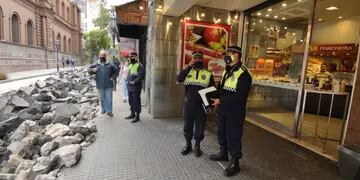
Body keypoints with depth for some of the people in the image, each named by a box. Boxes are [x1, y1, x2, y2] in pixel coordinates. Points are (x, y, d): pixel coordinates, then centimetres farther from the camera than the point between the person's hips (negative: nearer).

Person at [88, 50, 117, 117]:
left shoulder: (110, 65, 2)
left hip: (108, 85, -1)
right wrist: (92, 70, -16)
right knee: (102, 98, 13)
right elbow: (89, 70, 6)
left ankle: (109, 111, 4)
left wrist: (111, 76, 5)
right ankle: (103, 109, 28)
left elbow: (115, 70, 13)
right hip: (100, 85, 2)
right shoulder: (96, 65, 6)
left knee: (109, 98, -1)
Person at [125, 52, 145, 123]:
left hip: (136, 87, -9)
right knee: (131, 101, 16)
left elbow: (141, 76, -19)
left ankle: (137, 116, 5)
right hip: (129, 86, 9)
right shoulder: (130, 65, 18)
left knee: (136, 101, -3)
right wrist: (127, 81, 7)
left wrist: (134, 82, -22)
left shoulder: (139, 66, -10)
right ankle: (132, 114, 30)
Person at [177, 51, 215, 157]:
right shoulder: (188, 71, 6)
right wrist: (189, 67, -13)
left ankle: (197, 146, 29)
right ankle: (188, 145, 31)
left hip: (201, 105, -1)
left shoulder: (208, 74, 4)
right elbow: (179, 79, -13)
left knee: (200, 126, 9)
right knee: (187, 125, 11)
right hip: (188, 103, 1)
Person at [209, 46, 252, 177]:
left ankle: (235, 162, 20)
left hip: (235, 112, -9)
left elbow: (239, 97, -24)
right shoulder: (226, 71, 12)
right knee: (221, 133, 20)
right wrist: (215, 98, 2)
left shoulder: (243, 74, -18)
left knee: (233, 136, 2)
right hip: (223, 110, 9)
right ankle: (223, 153, 41)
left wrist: (221, 101, -21)